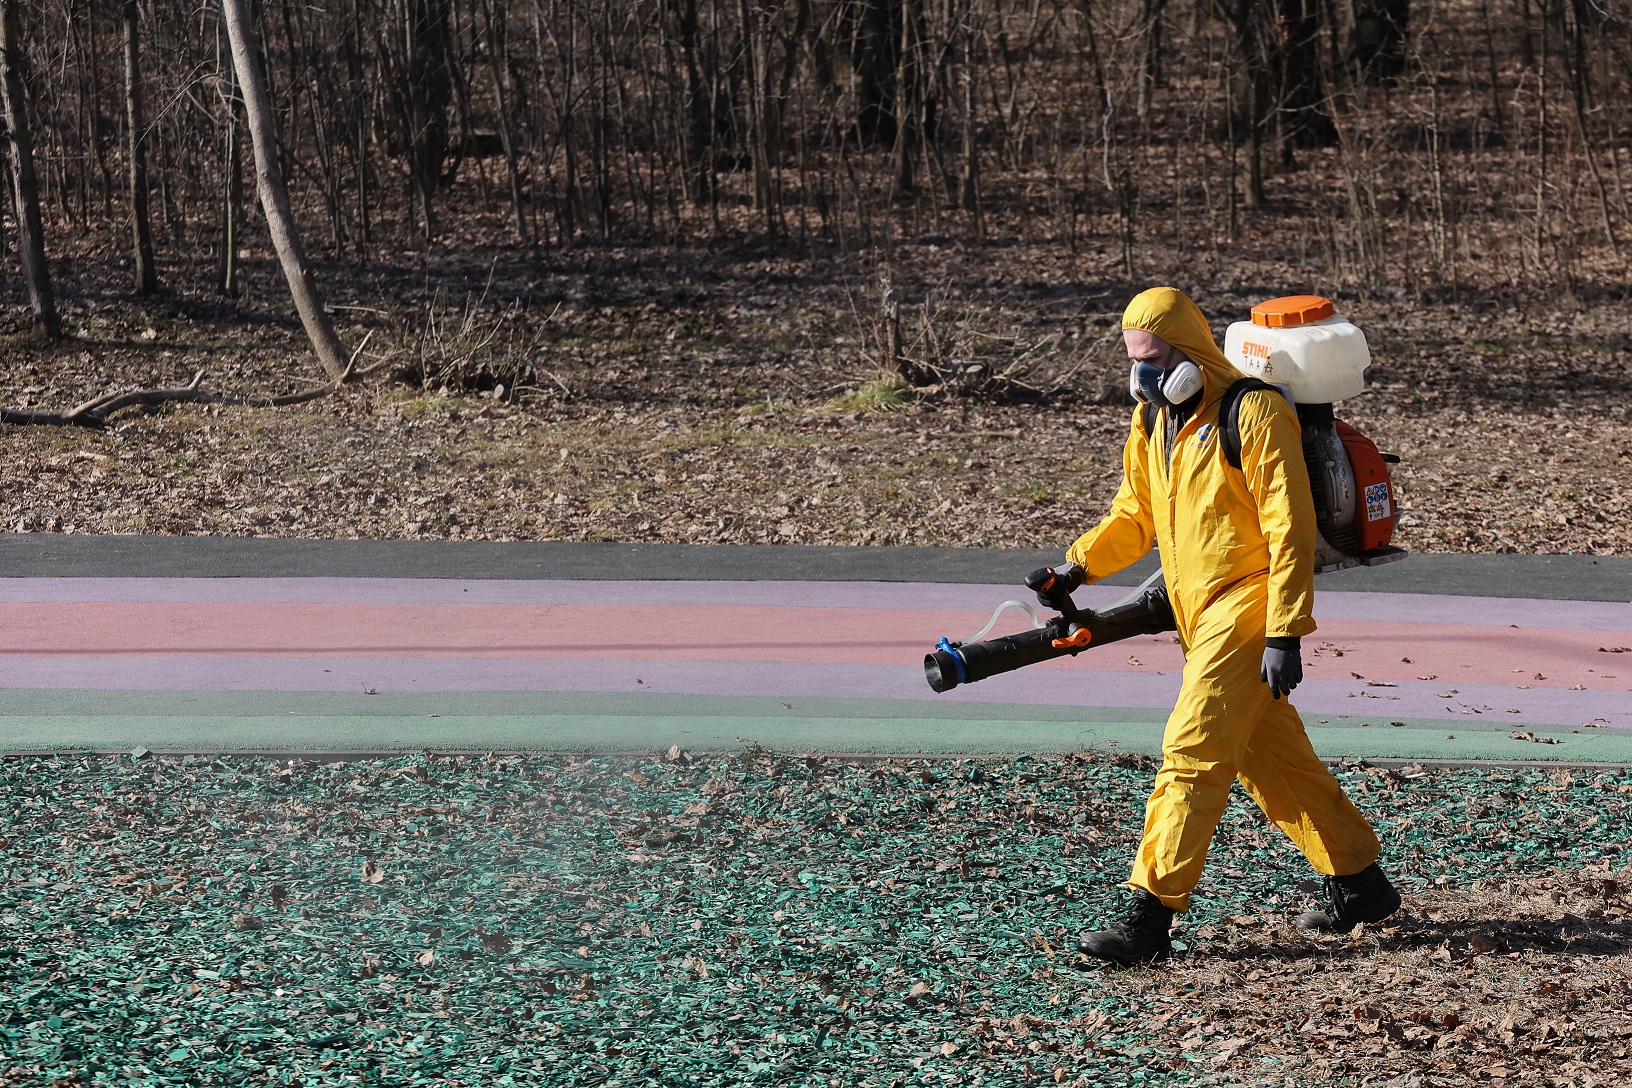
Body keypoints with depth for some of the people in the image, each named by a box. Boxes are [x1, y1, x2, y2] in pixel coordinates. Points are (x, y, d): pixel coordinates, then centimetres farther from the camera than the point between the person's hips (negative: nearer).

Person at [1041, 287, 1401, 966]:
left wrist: (1284, 635, -21)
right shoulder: (1152, 423, 11)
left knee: (1191, 752, -14)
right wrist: (1078, 566, 4)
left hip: (1246, 608, -9)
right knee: (1275, 762, 14)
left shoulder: (1254, 414, -14)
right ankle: (1360, 886, 27)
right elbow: (1135, 516, 21)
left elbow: (1291, 529, -16)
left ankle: (1149, 920, -14)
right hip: (1201, 618, 9)